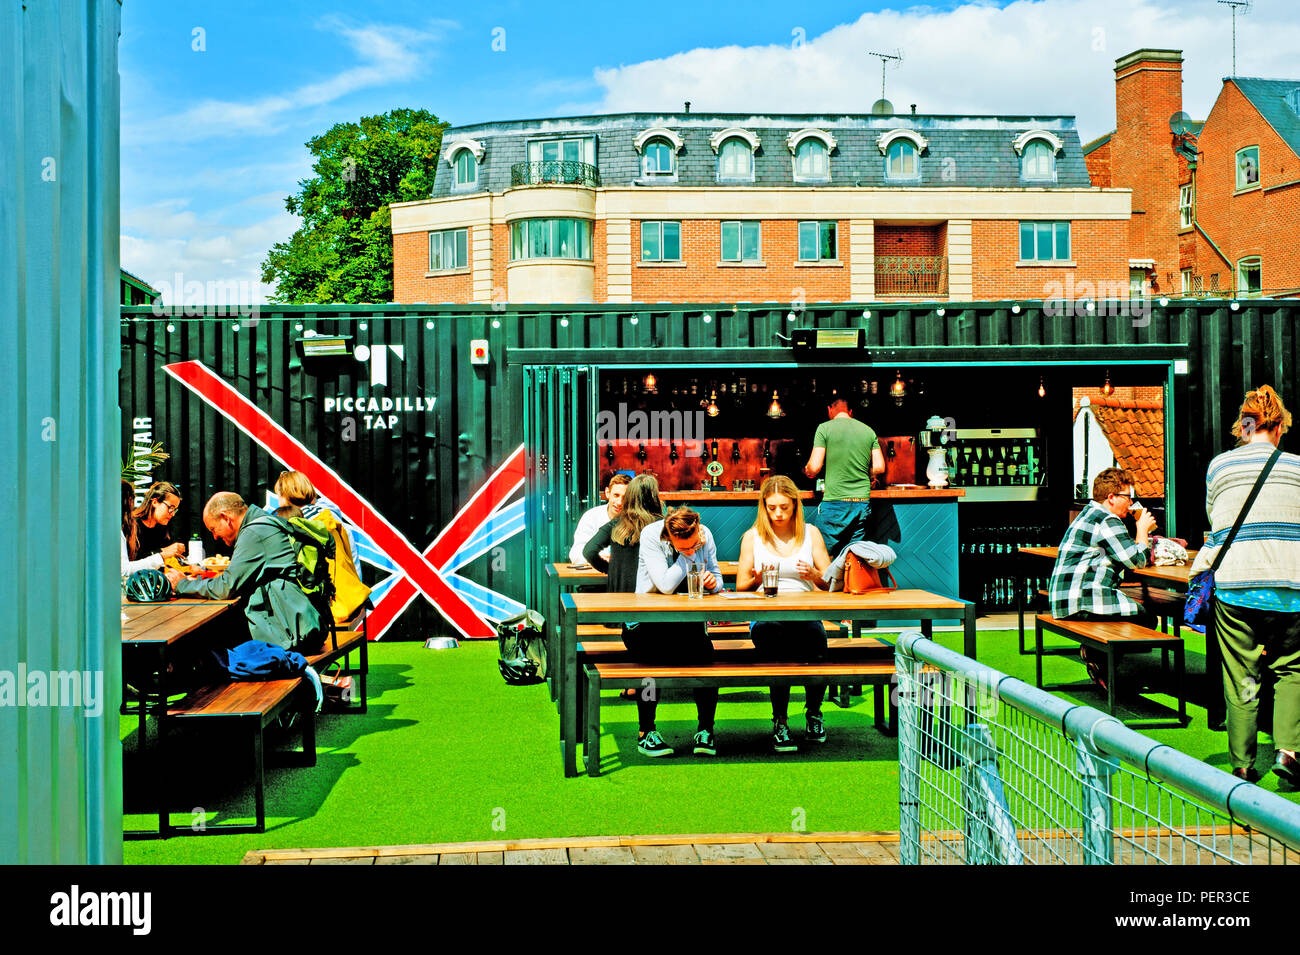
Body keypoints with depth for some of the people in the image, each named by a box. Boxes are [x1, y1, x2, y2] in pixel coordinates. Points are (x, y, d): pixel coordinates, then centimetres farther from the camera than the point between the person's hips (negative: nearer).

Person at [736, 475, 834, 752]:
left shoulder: (810, 533, 14)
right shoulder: (752, 536, 12)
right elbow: (740, 587, 11)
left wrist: (815, 576, -12)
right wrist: (756, 580, -11)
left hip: (805, 613, 1)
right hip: (765, 616, -1)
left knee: (815, 636, -35)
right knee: (772, 632, -38)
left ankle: (813, 712, -5)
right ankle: (779, 723, -25)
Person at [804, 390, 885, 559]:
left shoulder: (825, 428, -2)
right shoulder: (868, 431, 10)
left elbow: (815, 467, -7)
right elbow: (879, 467, 7)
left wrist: (807, 471, 15)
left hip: (834, 502, -4)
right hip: (862, 503, 4)